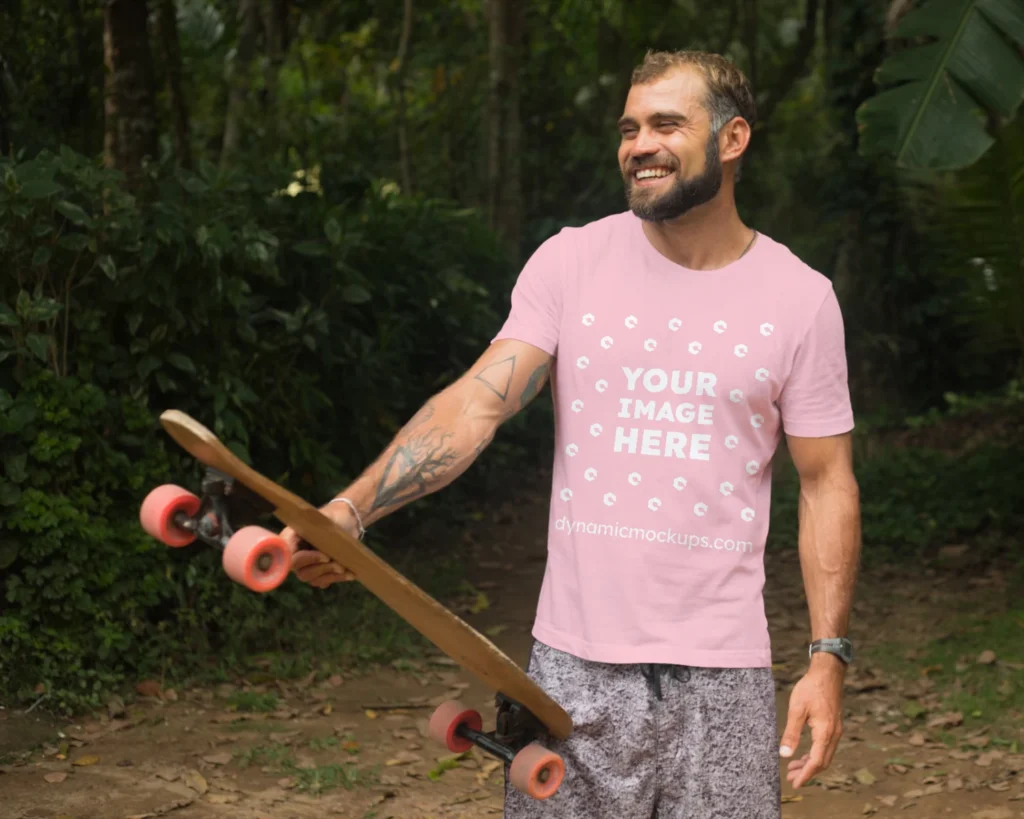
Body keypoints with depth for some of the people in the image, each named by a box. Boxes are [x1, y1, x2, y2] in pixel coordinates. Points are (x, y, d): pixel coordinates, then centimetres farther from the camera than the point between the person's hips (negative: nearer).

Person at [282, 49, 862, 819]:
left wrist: (828, 657, -3)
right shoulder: (571, 262, 1)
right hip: (575, 665, 0)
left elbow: (827, 482, 4)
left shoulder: (800, 298, 1)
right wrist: (350, 510, -23)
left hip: (721, 671, 0)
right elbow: (477, 402, -8)